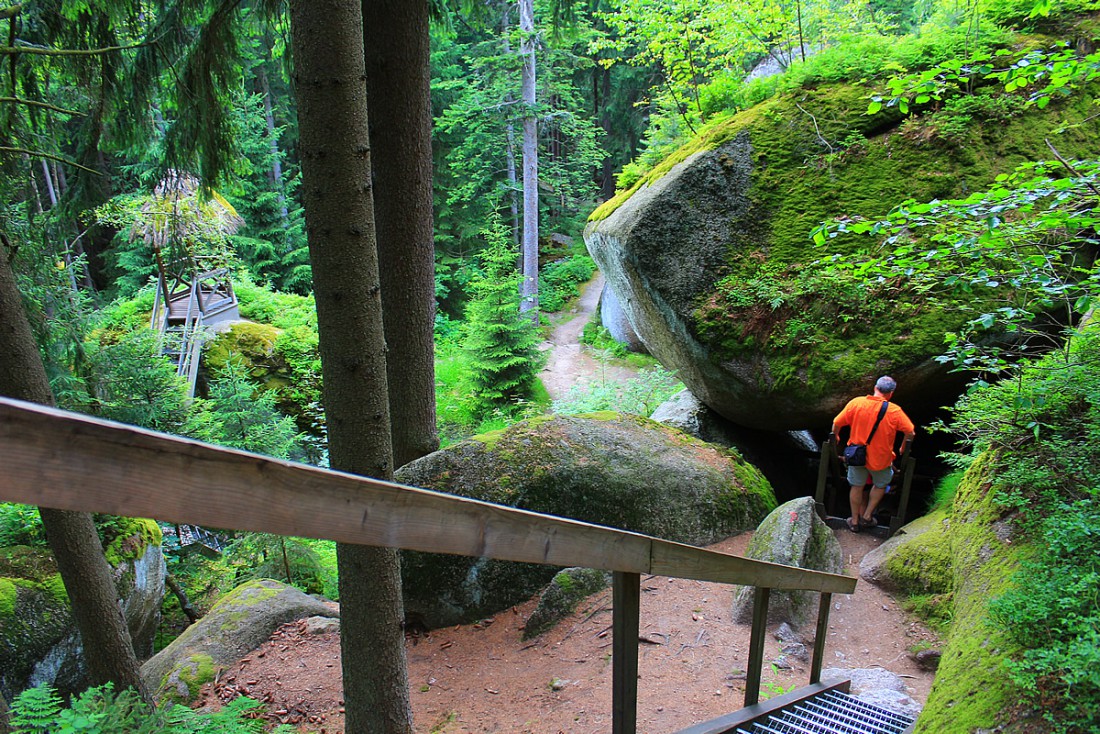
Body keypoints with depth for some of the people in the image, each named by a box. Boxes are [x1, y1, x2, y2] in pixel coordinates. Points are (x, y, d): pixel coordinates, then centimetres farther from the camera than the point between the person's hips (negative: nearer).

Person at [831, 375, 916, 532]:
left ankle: (855, 521, 32)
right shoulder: (894, 411, -18)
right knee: (880, 485, 27)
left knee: (857, 487, 21)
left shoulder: (856, 403, -14)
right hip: (880, 459, -1)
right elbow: (910, 433, -12)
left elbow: (836, 423, -8)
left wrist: (834, 437, 12)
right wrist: (903, 450, 6)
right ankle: (867, 516, 29)